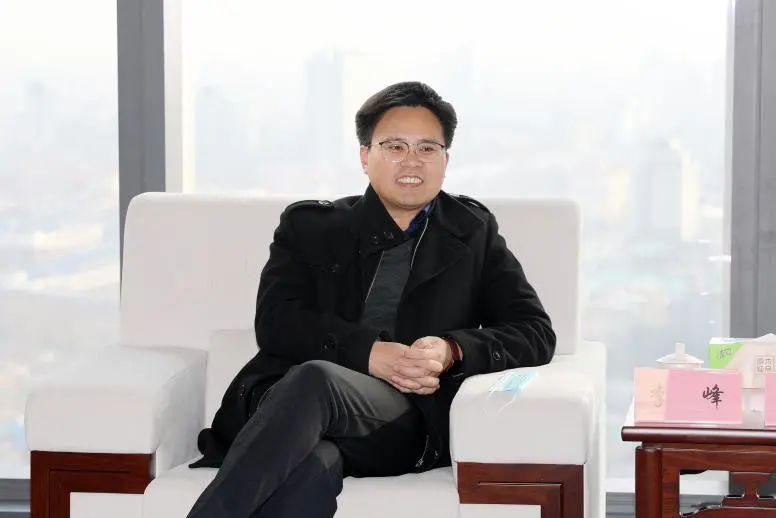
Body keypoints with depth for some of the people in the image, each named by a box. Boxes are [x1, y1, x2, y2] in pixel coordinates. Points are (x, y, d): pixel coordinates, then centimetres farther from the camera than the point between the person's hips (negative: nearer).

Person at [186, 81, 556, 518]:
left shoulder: (472, 232, 23)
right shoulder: (310, 225, 22)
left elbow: (536, 333, 13)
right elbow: (275, 322, 5)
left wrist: (452, 350, -8)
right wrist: (368, 353, -13)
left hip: (406, 420, -1)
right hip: (286, 399, 1)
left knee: (316, 378, -37)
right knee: (311, 465, -40)